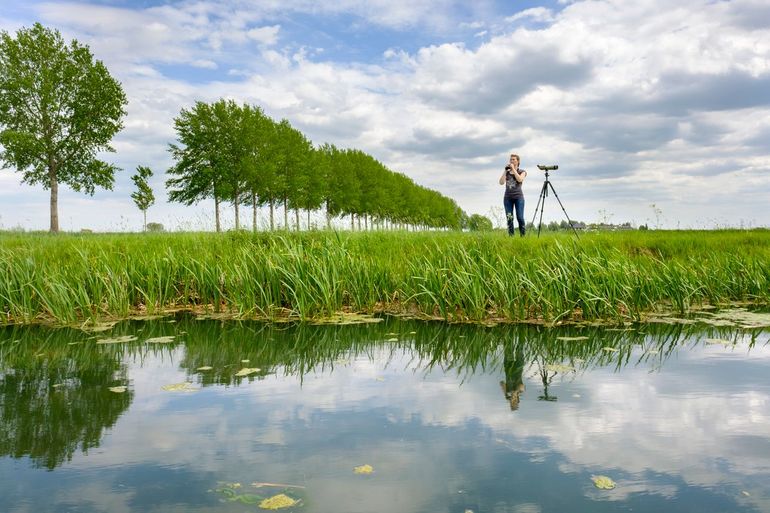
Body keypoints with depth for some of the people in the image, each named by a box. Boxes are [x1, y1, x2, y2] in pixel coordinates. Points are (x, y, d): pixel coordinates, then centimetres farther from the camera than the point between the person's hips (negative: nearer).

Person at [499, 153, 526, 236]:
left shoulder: (522, 172, 9)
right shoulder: (507, 172, 16)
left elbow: (520, 179, -12)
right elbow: (501, 182, 1)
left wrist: (513, 169, -4)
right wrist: (505, 170, 1)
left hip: (518, 197, -3)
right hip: (508, 197, 3)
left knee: (520, 218, -11)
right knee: (509, 219, -3)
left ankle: (523, 236, -7)